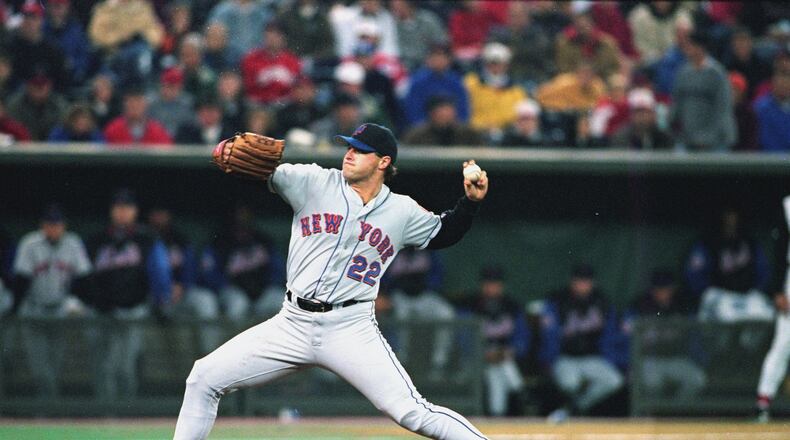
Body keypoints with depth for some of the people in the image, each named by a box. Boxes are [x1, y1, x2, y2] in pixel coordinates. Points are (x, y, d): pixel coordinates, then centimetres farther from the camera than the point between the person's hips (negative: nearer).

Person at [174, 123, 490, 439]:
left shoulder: (403, 212, 7)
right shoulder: (315, 182, 4)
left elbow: (444, 234, 21)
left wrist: (471, 201, 4)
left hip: (351, 330, -2)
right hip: (292, 325, 2)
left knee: (411, 413, -18)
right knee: (204, 379, -2)